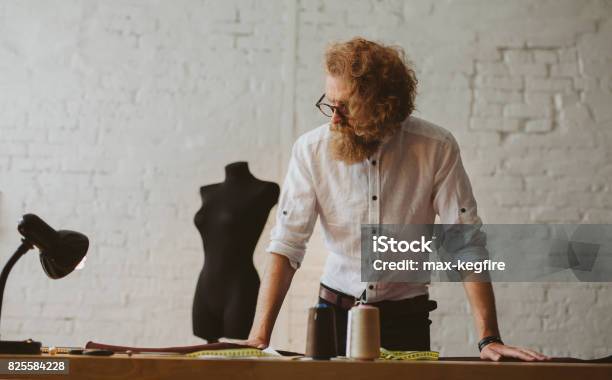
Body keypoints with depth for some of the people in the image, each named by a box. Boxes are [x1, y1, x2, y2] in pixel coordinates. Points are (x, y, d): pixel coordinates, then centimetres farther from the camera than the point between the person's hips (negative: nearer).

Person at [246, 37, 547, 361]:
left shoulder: (436, 148, -11)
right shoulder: (311, 149, -8)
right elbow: (286, 247, -10)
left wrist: (489, 339, -16)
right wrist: (259, 339, -19)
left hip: (405, 319, 0)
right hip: (335, 313, 1)